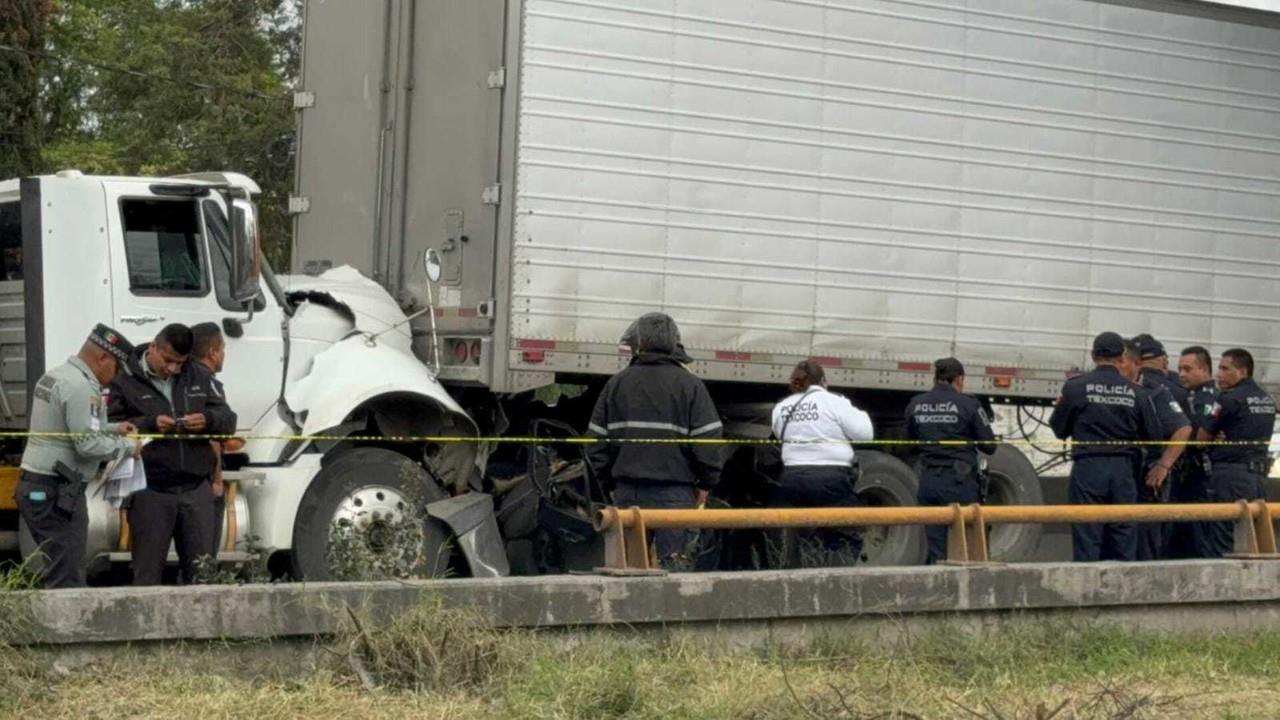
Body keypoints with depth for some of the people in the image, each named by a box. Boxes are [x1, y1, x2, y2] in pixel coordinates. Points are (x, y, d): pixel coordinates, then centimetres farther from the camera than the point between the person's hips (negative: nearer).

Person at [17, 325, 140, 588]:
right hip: (57, 493, -10)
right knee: (67, 579, -9)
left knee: (56, 571, 10)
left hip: (34, 485, 10)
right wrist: (127, 446, -4)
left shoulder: (55, 376, 15)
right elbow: (89, 445, -20)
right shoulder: (81, 387, -16)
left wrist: (112, 428, 17)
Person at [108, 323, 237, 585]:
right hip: (150, 492, -4)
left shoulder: (199, 376, 13)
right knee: (148, 572, 1)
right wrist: (150, 424, -21)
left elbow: (228, 420, 13)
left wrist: (208, 420, -9)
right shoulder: (125, 380, -1)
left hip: (196, 488, 4)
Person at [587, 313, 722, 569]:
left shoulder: (617, 383, 7)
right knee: (673, 557, -4)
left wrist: (610, 480, 20)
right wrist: (706, 483, 6)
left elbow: (597, 439, 10)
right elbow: (707, 439, -5)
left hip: (627, 490, 3)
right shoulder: (690, 385, -2)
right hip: (674, 493, -3)